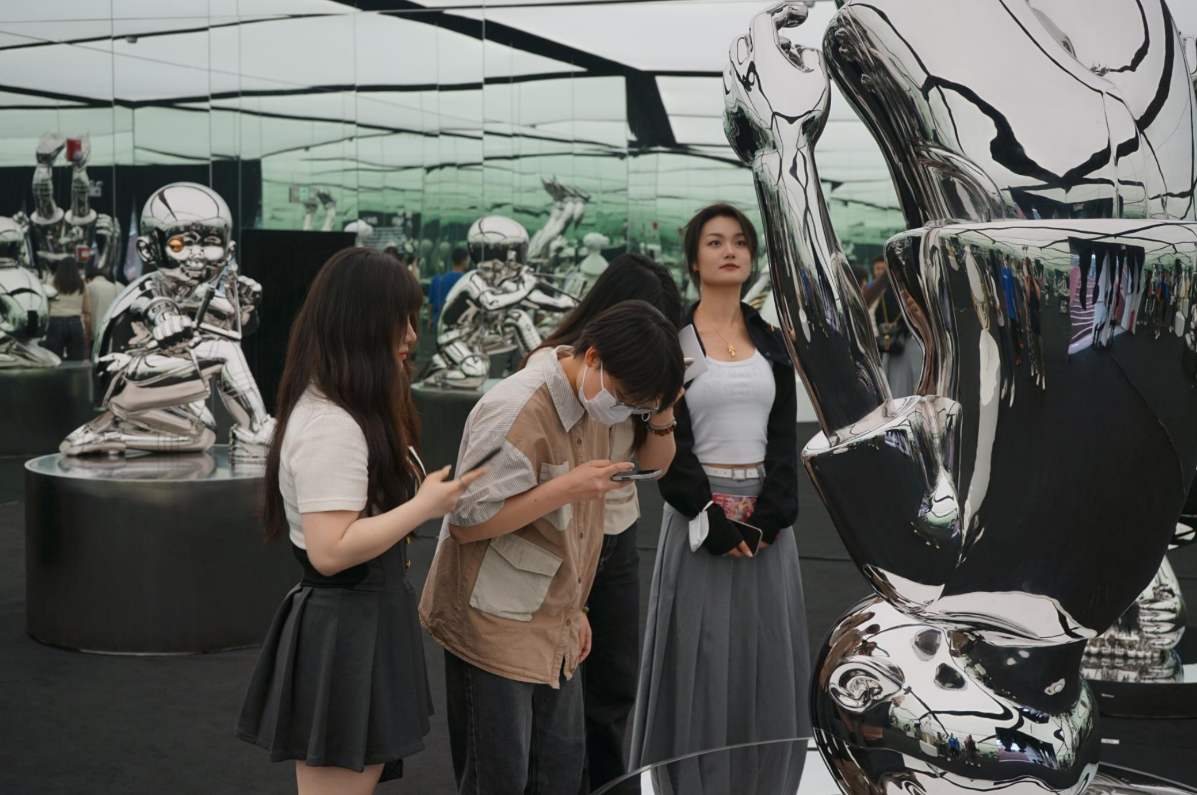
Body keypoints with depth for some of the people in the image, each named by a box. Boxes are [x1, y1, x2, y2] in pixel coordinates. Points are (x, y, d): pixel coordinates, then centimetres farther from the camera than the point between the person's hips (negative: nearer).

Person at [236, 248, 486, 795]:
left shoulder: (353, 412, 11)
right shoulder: (330, 426, -22)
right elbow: (330, 550, -26)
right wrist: (424, 507, -20)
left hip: (364, 623, 10)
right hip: (343, 636, -10)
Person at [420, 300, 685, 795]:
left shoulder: (593, 405, 5)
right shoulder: (517, 412, -23)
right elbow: (466, 522, -22)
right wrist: (565, 489, -28)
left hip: (554, 632, 8)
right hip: (493, 631, -8)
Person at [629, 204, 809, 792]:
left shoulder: (771, 342, 10)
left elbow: (784, 437, 3)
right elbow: (669, 441, -8)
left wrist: (767, 517, -10)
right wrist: (713, 520, -15)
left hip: (767, 516, 4)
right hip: (699, 513, -4)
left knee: (766, 659, 8)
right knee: (700, 659, 0)